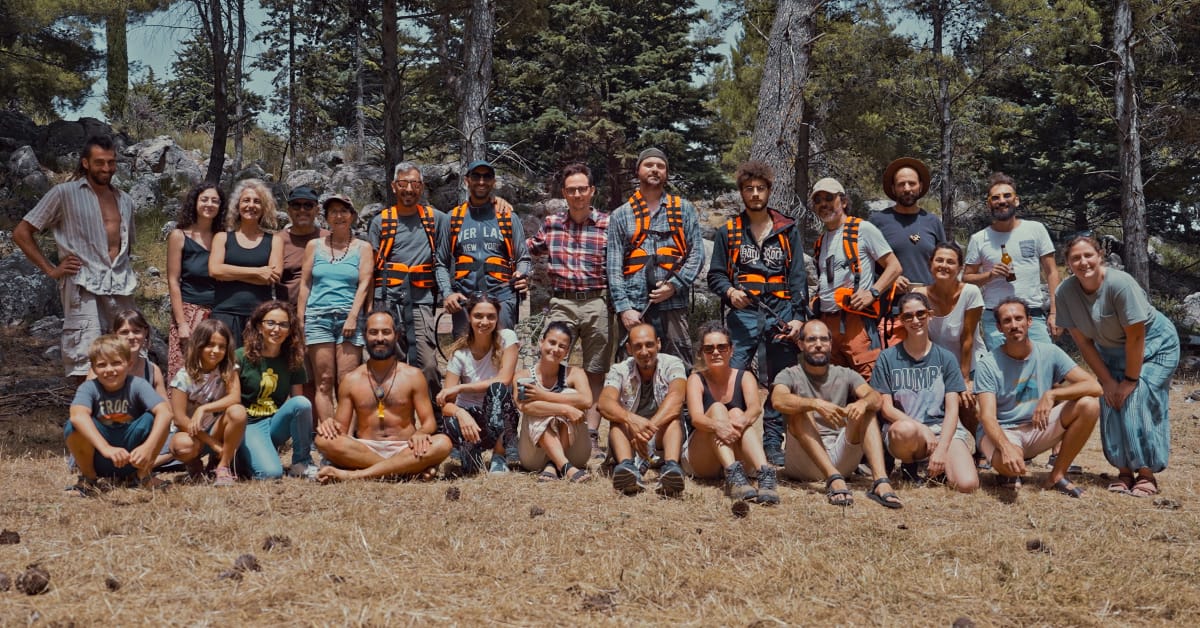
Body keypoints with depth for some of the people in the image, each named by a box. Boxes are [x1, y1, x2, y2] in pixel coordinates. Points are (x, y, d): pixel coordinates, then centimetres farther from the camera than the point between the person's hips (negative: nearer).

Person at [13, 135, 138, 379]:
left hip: (121, 289, 5)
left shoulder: (125, 201, 18)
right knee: (87, 367, -10)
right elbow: (21, 233, 2)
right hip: (84, 288, -5)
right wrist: (51, 270, -3)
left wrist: (125, 269, 14)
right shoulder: (65, 193, 2)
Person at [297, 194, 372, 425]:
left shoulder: (362, 248, 11)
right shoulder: (314, 246, 15)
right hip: (318, 317, 1)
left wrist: (353, 317, -9)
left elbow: (364, 284, 2)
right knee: (324, 382, -3)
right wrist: (300, 320, 6)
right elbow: (305, 284, 13)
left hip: (348, 317, -1)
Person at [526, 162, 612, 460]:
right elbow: (529, 248, 26)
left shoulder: (607, 225, 0)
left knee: (595, 373, 5)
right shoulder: (551, 223, 9)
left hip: (597, 304, -2)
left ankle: (592, 438, 8)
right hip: (561, 303, 2)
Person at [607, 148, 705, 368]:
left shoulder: (684, 210, 12)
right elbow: (614, 265, 5)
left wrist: (674, 285, -9)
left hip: (673, 304, 0)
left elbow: (697, 253, 5)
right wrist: (624, 307, -6)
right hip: (634, 307, 1)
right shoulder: (620, 215, 12)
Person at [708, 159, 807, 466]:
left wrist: (798, 317, -1)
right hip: (742, 313, -1)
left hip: (780, 313, 1)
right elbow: (715, 274, 11)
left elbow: (798, 277, 9)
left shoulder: (788, 230, 12)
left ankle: (773, 443, 11)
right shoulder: (728, 231, 11)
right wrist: (729, 291, -11)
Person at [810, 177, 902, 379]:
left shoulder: (862, 229, 1)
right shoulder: (820, 242, 21)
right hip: (826, 322, 7)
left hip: (855, 319, -7)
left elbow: (894, 267, -2)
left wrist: (872, 293, -14)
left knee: (869, 380, -14)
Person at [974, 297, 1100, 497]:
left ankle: (1057, 475, -6)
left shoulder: (1049, 353, -5)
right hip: (1001, 433, -4)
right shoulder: (988, 365, -13)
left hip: (1038, 430, 4)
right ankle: (1009, 472, 3)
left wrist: (1052, 394, -28)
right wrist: (1006, 446, -43)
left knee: (1089, 405, -18)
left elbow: (1095, 387, -12)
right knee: (1008, 462, -39)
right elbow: (987, 417, -23)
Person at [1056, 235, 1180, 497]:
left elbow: (1135, 337, -25)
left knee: (1137, 400, -16)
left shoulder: (1120, 283, -31)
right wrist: (1107, 380, -10)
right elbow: (1083, 341, -9)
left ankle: (1147, 474, -10)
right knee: (1112, 403, -7)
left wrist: (1131, 379, -19)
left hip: (1153, 344, -5)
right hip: (1112, 350, 5)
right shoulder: (1066, 292, -17)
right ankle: (1124, 472, 3)